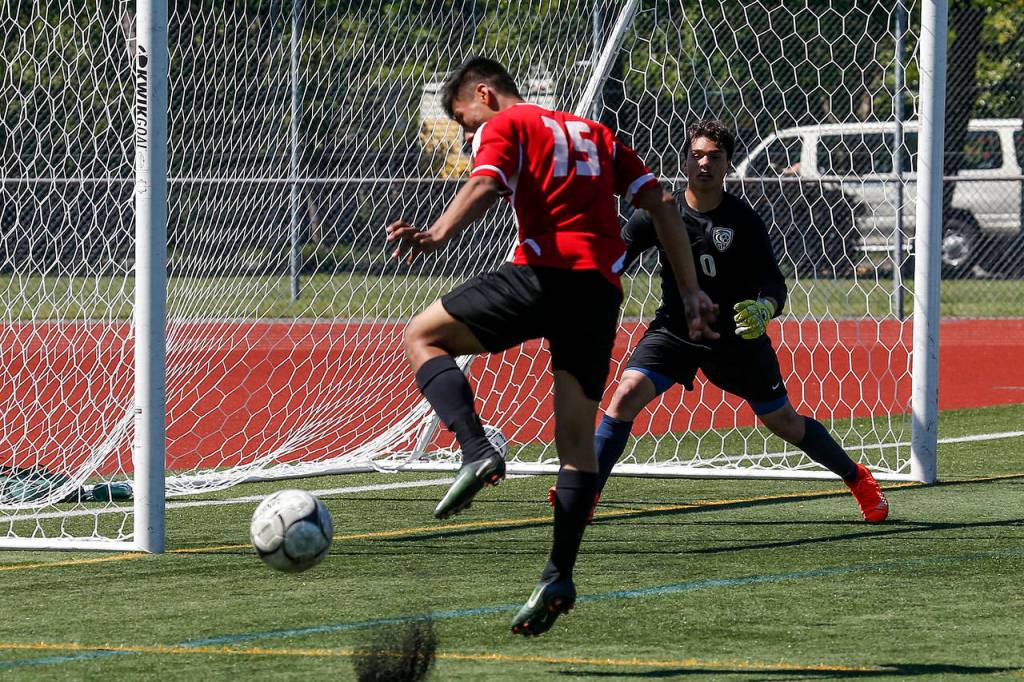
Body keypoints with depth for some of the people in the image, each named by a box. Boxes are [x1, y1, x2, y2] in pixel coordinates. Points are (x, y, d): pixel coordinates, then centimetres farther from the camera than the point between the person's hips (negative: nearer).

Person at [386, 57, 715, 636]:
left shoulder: (504, 127, 9)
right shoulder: (593, 133, 28)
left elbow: (485, 185, -14)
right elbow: (661, 203, 23)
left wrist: (438, 236, -30)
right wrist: (690, 290, 22)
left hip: (543, 273, -6)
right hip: (602, 286, 6)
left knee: (422, 336, 8)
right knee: (577, 436, 8)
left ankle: (478, 452, -14)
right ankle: (559, 577, -2)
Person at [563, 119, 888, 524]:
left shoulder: (742, 220, -15)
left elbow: (774, 284, -16)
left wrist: (765, 309, -39)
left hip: (736, 335, -1)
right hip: (674, 329, 1)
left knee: (783, 422, 8)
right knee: (628, 393, -22)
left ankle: (857, 479, 31)